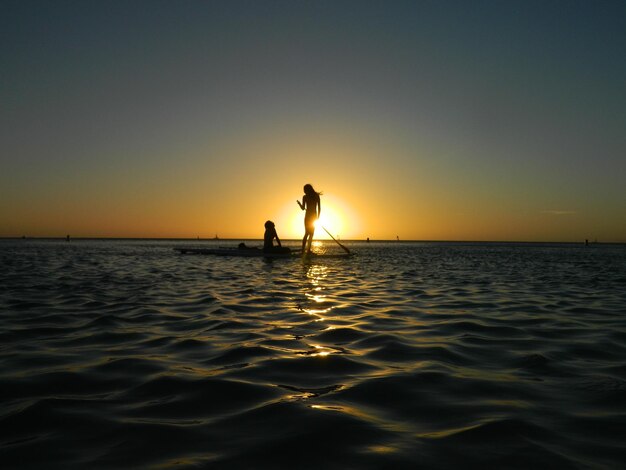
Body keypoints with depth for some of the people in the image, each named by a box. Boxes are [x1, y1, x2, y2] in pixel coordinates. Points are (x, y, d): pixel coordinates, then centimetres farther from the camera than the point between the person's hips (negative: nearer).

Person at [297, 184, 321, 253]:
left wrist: (299, 203, 15)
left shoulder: (305, 197, -4)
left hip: (307, 216, 0)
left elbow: (303, 208, -3)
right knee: (311, 234, 8)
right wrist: (318, 216, 6)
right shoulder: (317, 196, 0)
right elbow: (319, 208, -2)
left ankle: (303, 250, -1)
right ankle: (308, 250, 3)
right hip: (314, 216, 0)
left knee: (307, 233, 8)